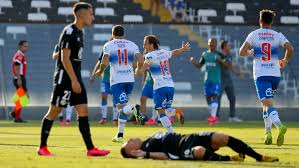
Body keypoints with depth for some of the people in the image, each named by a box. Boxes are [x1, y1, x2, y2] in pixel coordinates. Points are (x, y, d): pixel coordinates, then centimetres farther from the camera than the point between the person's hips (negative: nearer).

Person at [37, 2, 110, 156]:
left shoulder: (79, 32, 14)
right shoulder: (69, 32, -14)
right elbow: (65, 58, -18)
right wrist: (73, 80, -21)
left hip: (75, 79, 9)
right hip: (64, 79, -9)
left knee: (83, 111, 3)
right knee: (54, 111, -1)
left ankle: (90, 148, 1)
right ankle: (42, 147, 6)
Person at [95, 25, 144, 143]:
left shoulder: (108, 45, 1)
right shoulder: (132, 45, 8)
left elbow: (104, 63, -11)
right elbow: (140, 61, -2)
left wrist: (100, 71, 9)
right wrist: (138, 71, 18)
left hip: (116, 80, -4)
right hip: (130, 79, 4)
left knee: (121, 107, -8)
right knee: (123, 108, 16)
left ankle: (133, 109, -41)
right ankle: (120, 135, 18)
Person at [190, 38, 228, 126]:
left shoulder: (219, 54, -3)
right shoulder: (205, 54, 11)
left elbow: (227, 65, -6)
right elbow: (199, 65, 20)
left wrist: (220, 60, -24)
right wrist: (193, 62, 0)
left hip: (216, 80, -5)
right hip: (207, 79, 5)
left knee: (215, 96, -14)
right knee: (208, 97, 6)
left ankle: (213, 116, -20)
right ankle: (212, 116, 16)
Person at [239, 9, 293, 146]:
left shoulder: (253, 35, 2)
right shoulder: (278, 36, 5)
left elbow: (242, 52, -4)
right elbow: (290, 49, -8)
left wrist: (250, 52, 20)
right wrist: (285, 61, 11)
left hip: (260, 74, -3)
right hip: (275, 74, 3)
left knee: (268, 104, -15)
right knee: (266, 103, 21)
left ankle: (279, 125, -40)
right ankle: (268, 132, 15)